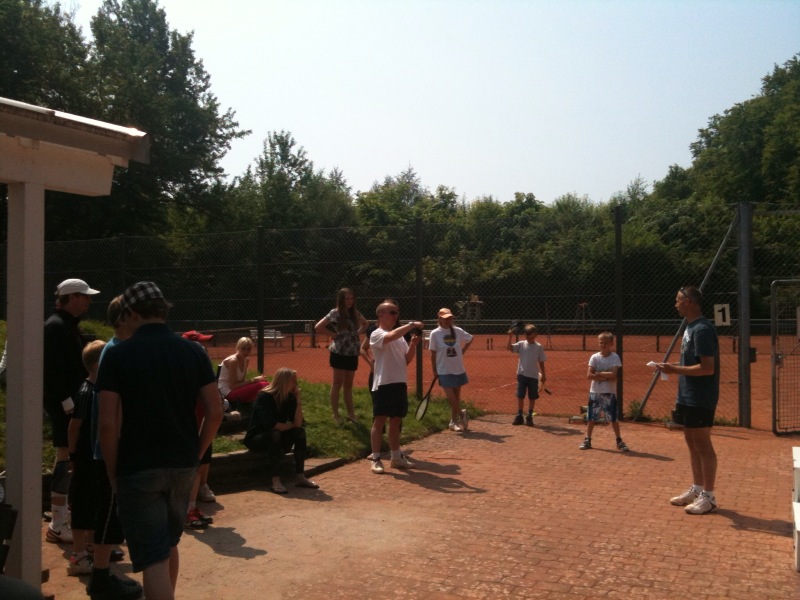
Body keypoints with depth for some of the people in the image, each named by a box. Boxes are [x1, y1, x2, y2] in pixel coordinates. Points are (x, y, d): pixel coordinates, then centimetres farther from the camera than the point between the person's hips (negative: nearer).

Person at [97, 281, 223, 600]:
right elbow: (214, 412, -2)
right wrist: (195, 454, 11)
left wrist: (112, 472, -1)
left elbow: (108, 424, -13)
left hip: (138, 469, -4)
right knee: (169, 545, 25)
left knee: (154, 560, 0)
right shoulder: (193, 351, 0)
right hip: (182, 465, 4)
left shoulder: (117, 355, -9)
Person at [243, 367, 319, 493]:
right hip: (256, 439, -6)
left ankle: (300, 476, -20)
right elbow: (270, 424, -32)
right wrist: (290, 426, -17)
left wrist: (298, 399, -19)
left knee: (300, 431, -19)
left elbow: (298, 423, -15)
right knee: (275, 434, -35)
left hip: (277, 440, 6)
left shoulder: (290, 398, -3)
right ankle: (275, 481, -38)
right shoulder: (264, 397, -20)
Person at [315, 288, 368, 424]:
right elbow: (318, 327, -16)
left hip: (352, 353, 6)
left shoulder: (355, 313, 6)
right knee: (338, 384, 2)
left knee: (348, 385, 13)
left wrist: (358, 333, 8)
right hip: (339, 353, -5)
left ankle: (350, 413, 20)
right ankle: (335, 415, 10)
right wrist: (333, 334, -14)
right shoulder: (335, 313, -11)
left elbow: (365, 324, 25)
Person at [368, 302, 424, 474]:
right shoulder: (376, 334, -8)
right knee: (379, 421, -5)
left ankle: (396, 457, 23)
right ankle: (376, 459, 1)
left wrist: (413, 344, -3)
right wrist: (412, 324, -28)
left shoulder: (400, 336, 16)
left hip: (400, 383, 7)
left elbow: (407, 359, 13)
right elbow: (391, 336, -31)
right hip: (383, 384, -7)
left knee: (396, 421, 14)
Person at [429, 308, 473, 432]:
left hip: (458, 369, 3)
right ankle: (461, 414, 15)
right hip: (444, 370, -3)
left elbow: (470, 339, 17)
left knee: (457, 396, 10)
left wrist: (462, 351, 5)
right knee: (450, 397, -9)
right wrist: (434, 370, -4)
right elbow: (433, 353, -4)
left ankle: (454, 421, 23)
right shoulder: (435, 333, -9)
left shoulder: (458, 331, -2)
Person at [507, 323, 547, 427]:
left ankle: (529, 417, 18)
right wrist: (510, 337, -27)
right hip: (522, 374, 0)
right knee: (520, 396, 4)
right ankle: (519, 416, 14)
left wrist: (543, 375, 4)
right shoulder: (521, 344, -1)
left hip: (533, 376, 0)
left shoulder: (539, 347, -1)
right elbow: (509, 347, -13)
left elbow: (541, 362, 4)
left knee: (532, 397, 7)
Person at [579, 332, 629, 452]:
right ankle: (587, 440, 16)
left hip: (609, 392, -1)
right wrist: (606, 377, -15)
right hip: (595, 392, 2)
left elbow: (613, 375, -17)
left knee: (613, 418, 5)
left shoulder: (615, 357, -5)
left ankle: (619, 441, 17)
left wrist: (598, 373, -13)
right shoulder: (594, 357, -1)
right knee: (591, 417, 7)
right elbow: (589, 375, -10)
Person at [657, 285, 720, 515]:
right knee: (692, 442, 15)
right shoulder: (690, 327, 12)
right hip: (688, 397, 10)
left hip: (700, 399, -10)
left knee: (702, 445, -2)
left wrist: (674, 369, -21)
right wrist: (674, 368, 7)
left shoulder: (702, 329, -19)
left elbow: (707, 368, -23)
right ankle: (696, 489, 26)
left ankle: (708, 496, 7)